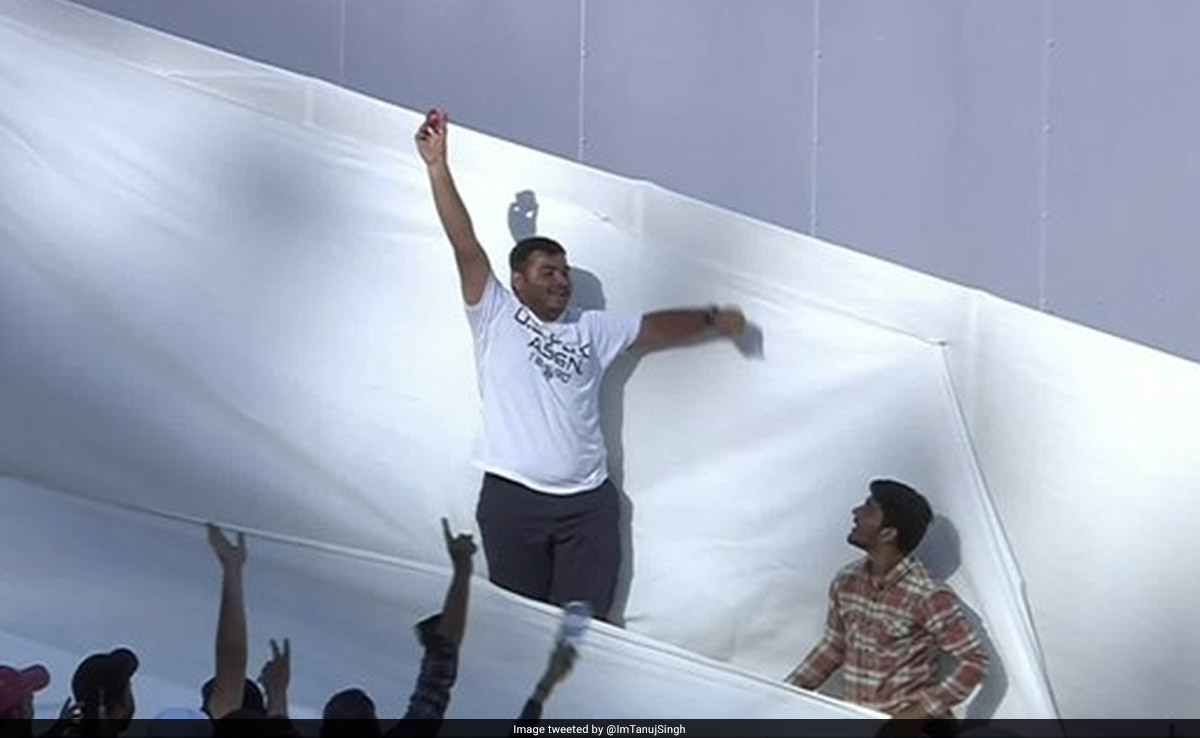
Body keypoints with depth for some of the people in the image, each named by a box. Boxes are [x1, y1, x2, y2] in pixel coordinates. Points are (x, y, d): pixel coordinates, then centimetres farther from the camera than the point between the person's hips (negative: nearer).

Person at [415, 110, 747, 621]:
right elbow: (466, 247, -6)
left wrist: (710, 319, 14)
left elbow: (654, 327, 24)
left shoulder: (592, 329, 14)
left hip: (588, 502, 3)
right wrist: (437, 166, -12)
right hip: (512, 500, -3)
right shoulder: (494, 319, 1)